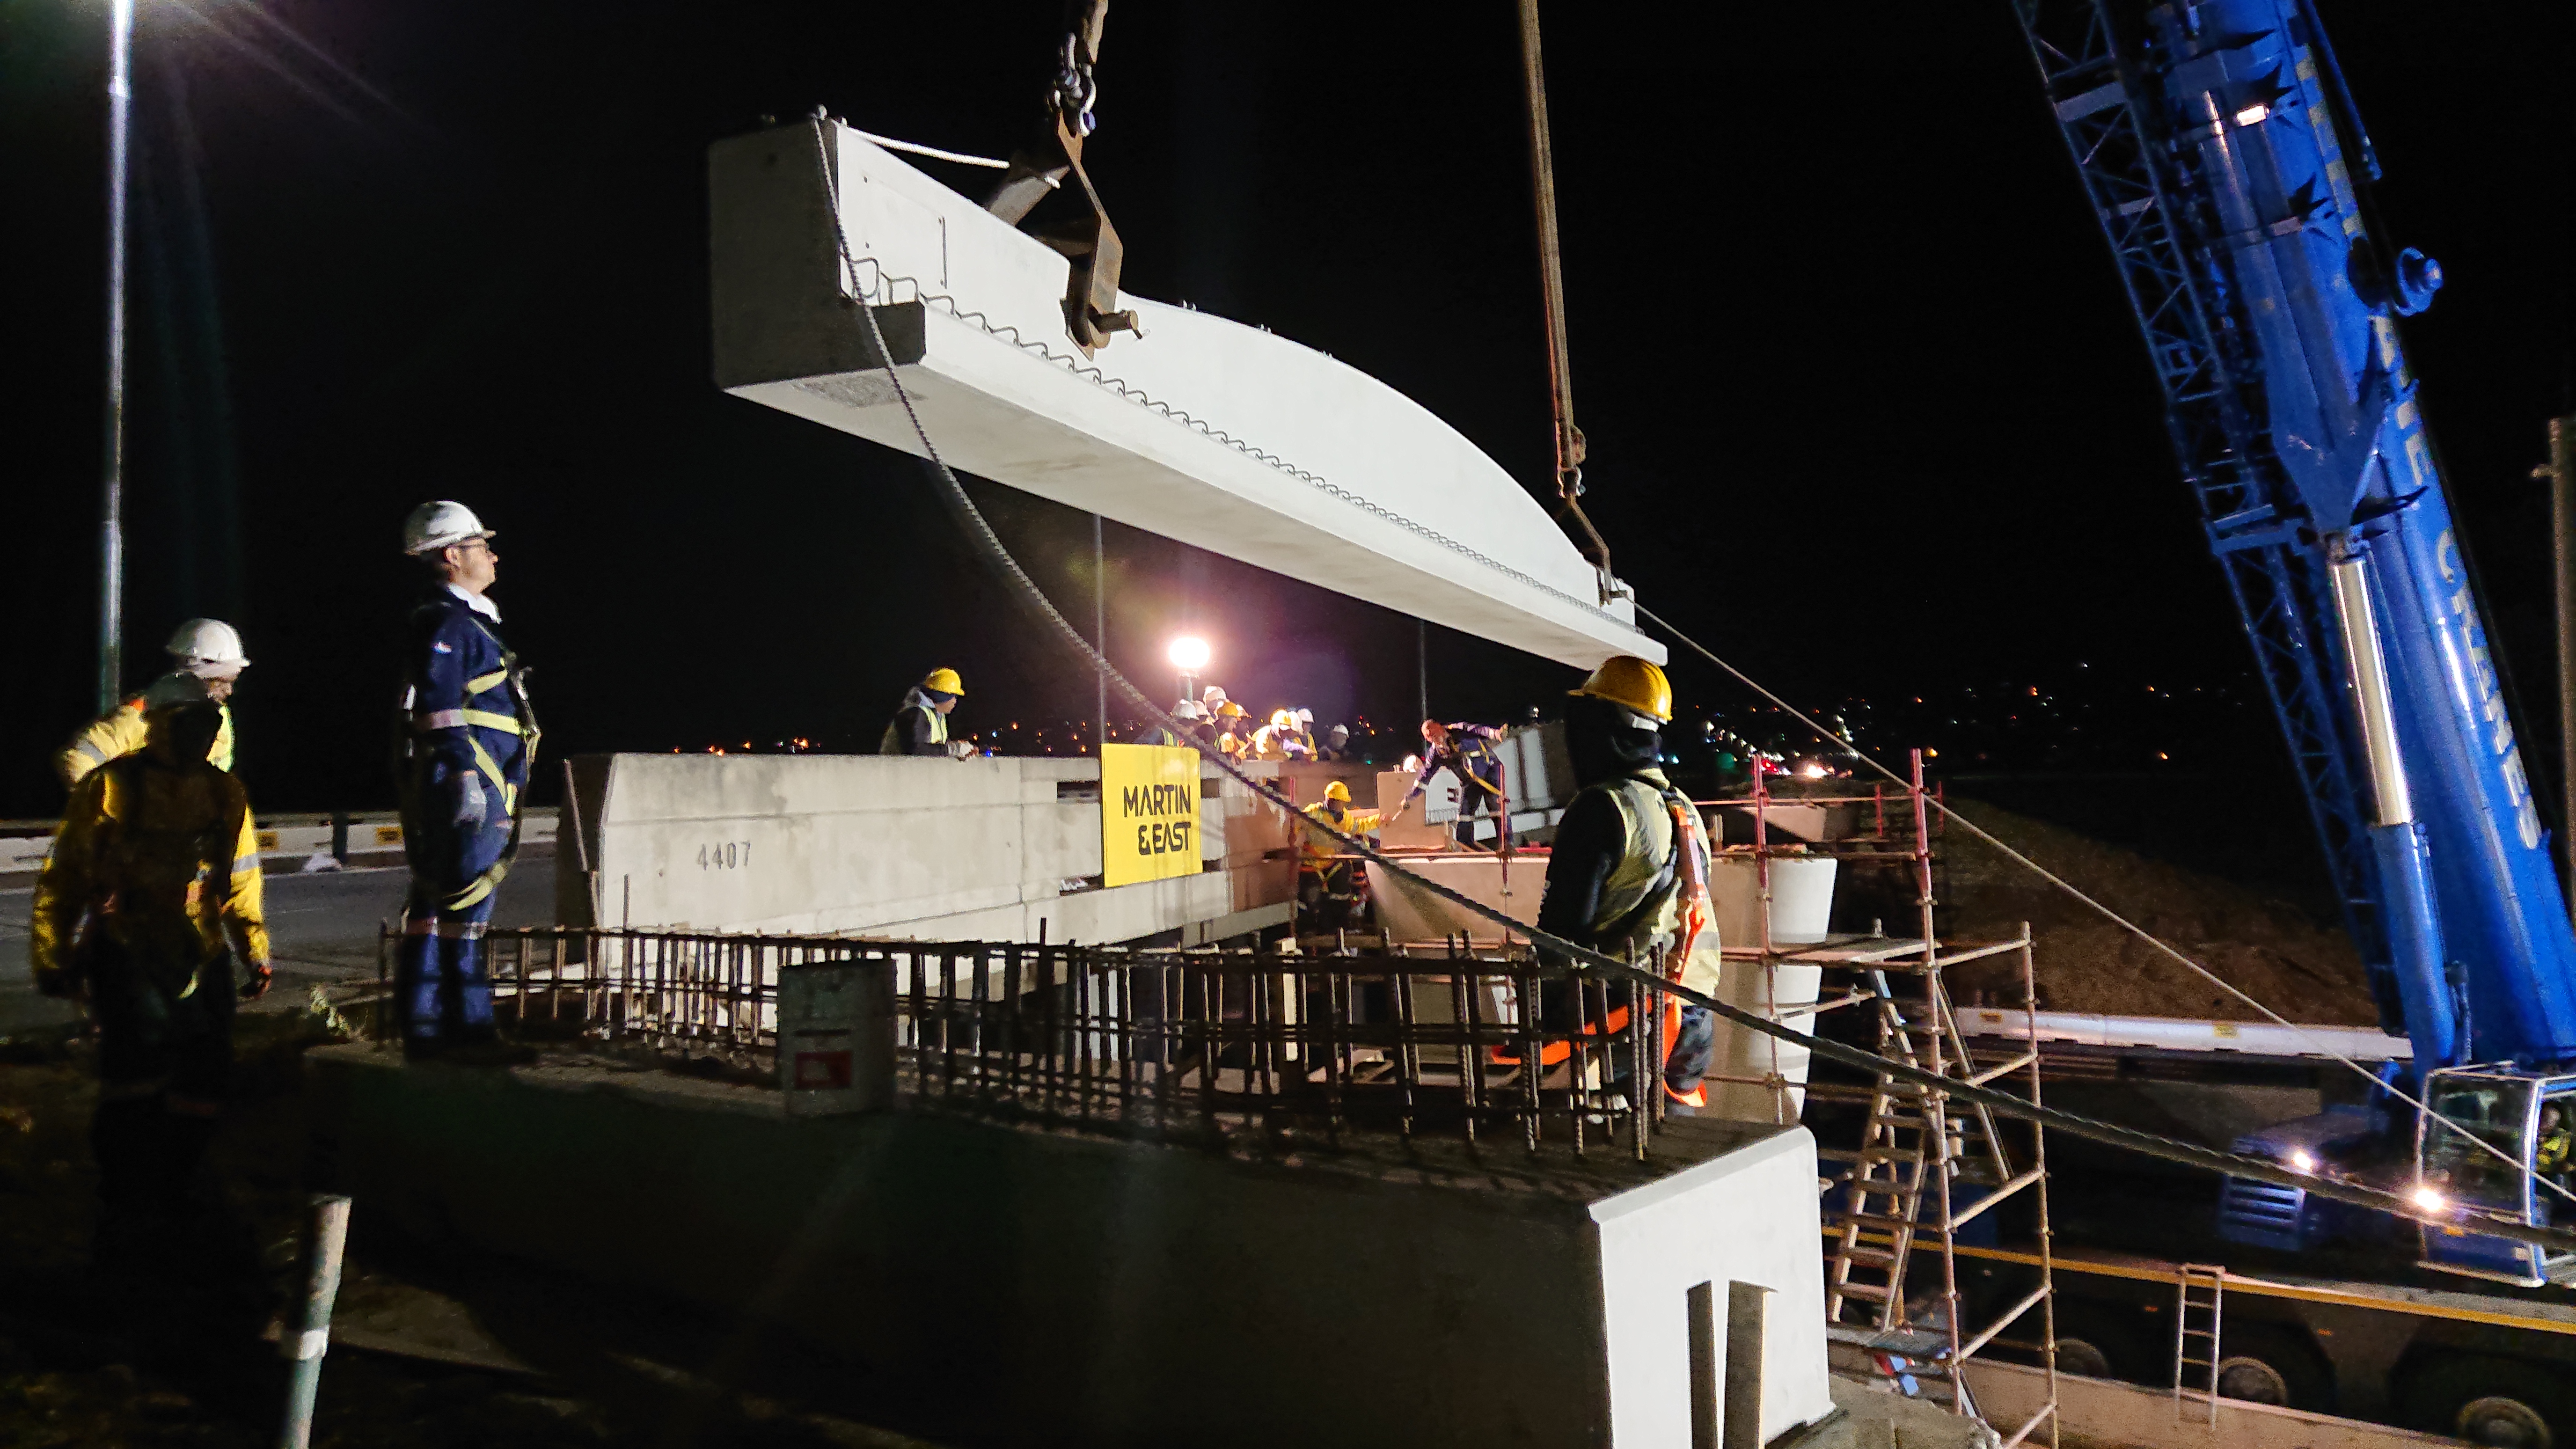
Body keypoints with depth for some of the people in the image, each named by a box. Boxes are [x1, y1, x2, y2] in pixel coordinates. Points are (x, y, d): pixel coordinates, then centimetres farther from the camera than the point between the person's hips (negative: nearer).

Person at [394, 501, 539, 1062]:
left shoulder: (465, 624, 23)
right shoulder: (447, 623, -9)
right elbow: (441, 707, -18)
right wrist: (465, 776, -23)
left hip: (474, 793, 10)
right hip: (467, 790, -10)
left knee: (433, 910, 11)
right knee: (463, 910, -7)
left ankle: (422, 1029, 16)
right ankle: (466, 1030, -3)